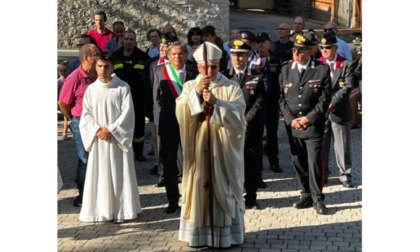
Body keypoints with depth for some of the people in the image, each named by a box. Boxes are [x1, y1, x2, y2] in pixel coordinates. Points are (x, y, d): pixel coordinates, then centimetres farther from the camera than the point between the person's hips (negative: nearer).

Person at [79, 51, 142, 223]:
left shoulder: (123, 87, -4)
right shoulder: (91, 89, 4)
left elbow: (127, 113, -8)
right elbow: (86, 114, 4)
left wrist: (111, 130, -13)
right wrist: (97, 130, -11)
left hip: (117, 139, -2)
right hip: (98, 140, 2)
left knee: (119, 174, 0)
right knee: (99, 174, 5)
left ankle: (120, 210, 8)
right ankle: (100, 210, 14)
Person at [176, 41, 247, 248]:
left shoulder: (232, 87, 0)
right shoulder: (189, 87, 7)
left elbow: (237, 115, -11)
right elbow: (180, 112, -6)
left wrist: (216, 102, -20)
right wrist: (196, 92, -15)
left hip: (223, 149, -2)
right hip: (197, 148, 2)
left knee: (222, 188, 2)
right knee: (198, 186, 3)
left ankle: (224, 234, 8)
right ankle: (198, 233, 10)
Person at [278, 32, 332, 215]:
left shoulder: (321, 70, -2)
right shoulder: (286, 70, 8)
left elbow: (325, 98, -4)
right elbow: (282, 98, 8)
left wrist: (309, 118, -11)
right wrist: (290, 119, -4)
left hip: (313, 124, -4)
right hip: (292, 125, 4)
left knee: (314, 162, -6)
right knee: (298, 162, 9)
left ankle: (317, 198, 5)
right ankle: (306, 195, 21)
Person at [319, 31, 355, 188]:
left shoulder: (346, 64, 0)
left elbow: (347, 87, -10)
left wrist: (332, 102, -18)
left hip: (339, 111, -2)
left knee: (342, 145, 4)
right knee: (321, 145, 7)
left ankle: (345, 175, 15)